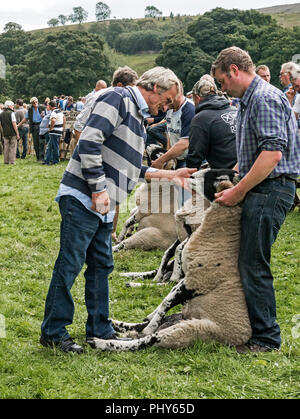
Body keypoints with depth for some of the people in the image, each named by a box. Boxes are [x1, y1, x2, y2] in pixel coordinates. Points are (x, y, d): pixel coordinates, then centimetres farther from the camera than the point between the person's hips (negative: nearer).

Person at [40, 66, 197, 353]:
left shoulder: (138, 117, 22)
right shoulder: (118, 98, -8)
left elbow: (131, 170, 24)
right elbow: (89, 142, -19)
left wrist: (169, 175, 21)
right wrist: (99, 189, -19)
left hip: (103, 204, 10)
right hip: (83, 198, -10)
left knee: (101, 265, 14)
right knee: (70, 264, -4)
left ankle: (100, 330, 23)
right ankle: (53, 332, 4)